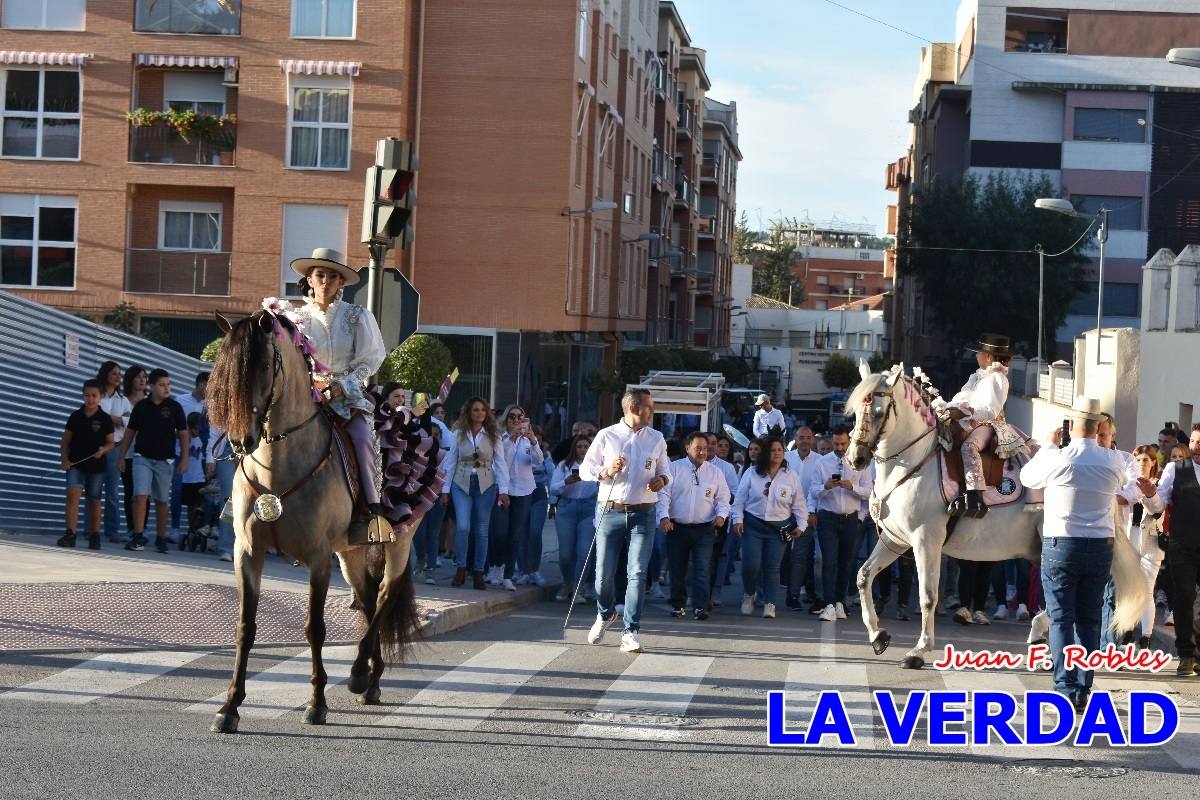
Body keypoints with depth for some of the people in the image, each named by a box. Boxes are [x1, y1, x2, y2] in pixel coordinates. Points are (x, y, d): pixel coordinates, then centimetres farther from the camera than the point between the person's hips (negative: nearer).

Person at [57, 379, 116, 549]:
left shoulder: (105, 419, 0)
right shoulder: (75, 416, 3)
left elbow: (110, 443, 2)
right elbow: (65, 441, 8)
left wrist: (103, 450, -19)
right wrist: (64, 459, -4)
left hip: (97, 465, 0)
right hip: (76, 464, 0)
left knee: (94, 501, 7)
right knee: (73, 494, -17)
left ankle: (94, 536, 18)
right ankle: (70, 534, -20)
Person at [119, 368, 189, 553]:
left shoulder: (174, 407, -1)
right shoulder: (141, 406, 2)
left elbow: (183, 434, 3)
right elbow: (130, 432, 9)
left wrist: (184, 459, -3)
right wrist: (122, 456, 8)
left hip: (165, 460, 0)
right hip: (142, 458, 0)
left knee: (162, 501, 7)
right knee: (140, 496, -13)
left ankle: (161, 539, 16)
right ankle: (138, 537, -12)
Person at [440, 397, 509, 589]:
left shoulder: (493, 436, 3)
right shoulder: (458, 434, 4)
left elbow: (500, 463, 1)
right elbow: (450, 462, 6)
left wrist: (503, 490, -8)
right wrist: (445, 490, 3)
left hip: (486, 486, 1)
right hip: (462, 485, 0)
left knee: (481, 531, 4)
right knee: (463, 527, -14)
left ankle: (478, 573, 13)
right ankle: (461, 568, 0)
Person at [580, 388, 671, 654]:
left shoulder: (656, 439, 9)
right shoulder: (606, 436, 2)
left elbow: (665, 469, 17)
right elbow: (585, 469, 5)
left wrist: (662, 480, -5)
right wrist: (605, 471, -14)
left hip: (643, 514, 1)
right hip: (610, 512, -1)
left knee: (637, 573, -9)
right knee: (604, 573, 3)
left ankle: (631, 632, -7)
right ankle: (605, 614, 33)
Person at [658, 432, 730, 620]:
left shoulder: (715, 472, 10)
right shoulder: (674, 468, 3)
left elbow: (723, 498, 12)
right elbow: (663, 494, -2)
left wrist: (721, 514, -8)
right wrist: (664, 516, -16)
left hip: (704, 529, 0)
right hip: (677, 527, 0)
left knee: (702, 569, -10)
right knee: (677, 569, 6)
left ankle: (700, 607, -13)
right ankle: (678, 605, 18)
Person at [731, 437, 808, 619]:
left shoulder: (791, 477, 3)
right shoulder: (752, 473, 1)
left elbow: (798, 503, 8)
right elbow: (740, 498, 4)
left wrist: (800, 525, 4)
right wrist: (738, 519, -2)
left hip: (779, 528, 1)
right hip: (753, 525, -1)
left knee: (772, 568, 0)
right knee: (750, 565, -7)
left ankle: (769, 604, 6)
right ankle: (748, 594, 19)